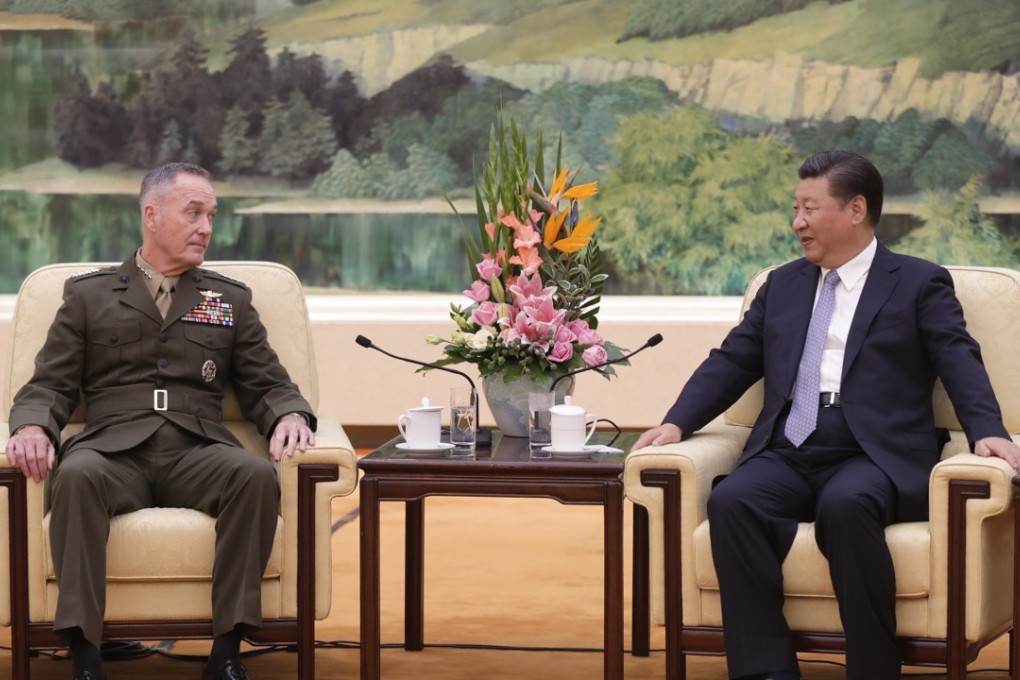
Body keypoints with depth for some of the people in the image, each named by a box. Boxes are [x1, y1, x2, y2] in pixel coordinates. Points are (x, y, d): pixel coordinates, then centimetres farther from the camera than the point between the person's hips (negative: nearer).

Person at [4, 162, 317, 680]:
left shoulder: (231, 299, 22)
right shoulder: (88, 294, 17)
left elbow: (268, 386, 18)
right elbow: (49, 385, 11)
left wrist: (290, 415, -7)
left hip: (198, 453, 1)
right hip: (114, 451, -1)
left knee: (257, 474, -33)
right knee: (77, 475, -37)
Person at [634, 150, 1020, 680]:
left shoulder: (919, 284, 10)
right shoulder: (783, 285, 24)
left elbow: (960, 361, -3)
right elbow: (731, 363, 20)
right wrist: (677, 422, 3)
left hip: (874, 458, -4)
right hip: (787, 457, 4)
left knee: (845, 506, -38)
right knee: (730, 501, -29)